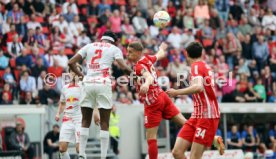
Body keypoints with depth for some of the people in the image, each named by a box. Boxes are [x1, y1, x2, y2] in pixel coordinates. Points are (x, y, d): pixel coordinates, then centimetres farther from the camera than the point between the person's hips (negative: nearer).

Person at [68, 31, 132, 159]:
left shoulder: (89, 46, 18)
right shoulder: (114, 49, 11)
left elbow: (71, 62, 13)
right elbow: (123, 67, -5)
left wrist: (80, 74, 25)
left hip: (88, 83, 3)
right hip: (103, 84, -3)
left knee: (85, 122, 11)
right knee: (104, 123, 2)